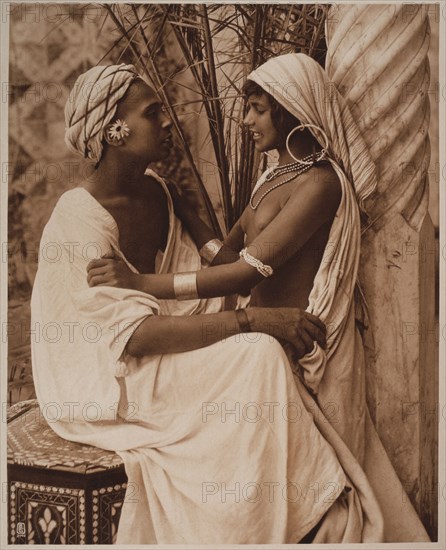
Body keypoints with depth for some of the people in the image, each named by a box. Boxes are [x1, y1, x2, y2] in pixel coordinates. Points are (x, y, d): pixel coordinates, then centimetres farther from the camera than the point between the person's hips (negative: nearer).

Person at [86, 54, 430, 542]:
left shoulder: (320, 182, -14)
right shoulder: (273, 178, 15)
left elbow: (250, 270, -22)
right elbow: (227, 255, 16)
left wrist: (143, 283, -26)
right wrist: (179, 206, 11)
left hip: (302, 349, -8)